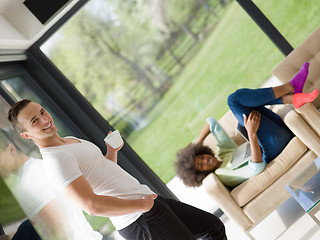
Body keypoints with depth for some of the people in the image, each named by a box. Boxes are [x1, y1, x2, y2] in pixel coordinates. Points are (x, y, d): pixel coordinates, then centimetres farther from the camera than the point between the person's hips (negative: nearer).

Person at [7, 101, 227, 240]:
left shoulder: (71, 140, 15)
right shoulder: (55, 161, -18)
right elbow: (92, 205, -29)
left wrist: (112, 151, 6)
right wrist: (142, 204, -20)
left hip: (148, 199, 10)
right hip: (140, 221, -10)